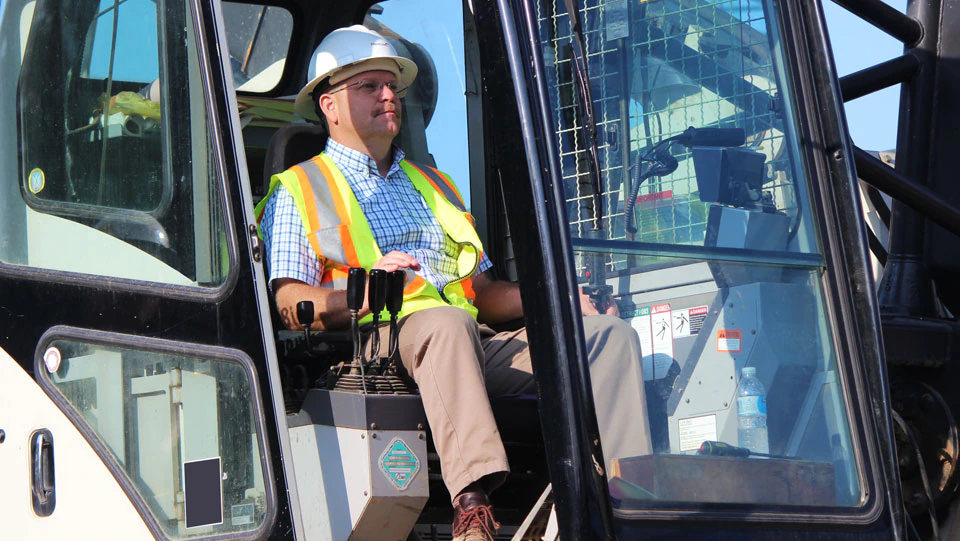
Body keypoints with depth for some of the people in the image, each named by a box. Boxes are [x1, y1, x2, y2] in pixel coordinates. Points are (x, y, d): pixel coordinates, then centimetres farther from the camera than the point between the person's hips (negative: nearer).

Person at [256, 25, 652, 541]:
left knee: (610, 335, -14)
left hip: (476, 344, 6)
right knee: (444, 322, -41)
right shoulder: (298, 192, 15)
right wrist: (362, 294, -20)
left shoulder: (433, 184, 34)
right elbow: (287, 304, -1)